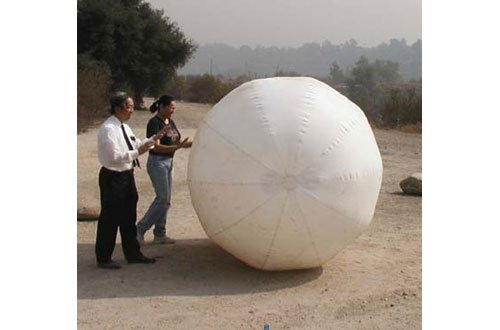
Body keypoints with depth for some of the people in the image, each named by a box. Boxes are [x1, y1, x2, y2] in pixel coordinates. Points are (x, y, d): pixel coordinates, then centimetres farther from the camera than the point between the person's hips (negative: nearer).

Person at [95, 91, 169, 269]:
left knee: (129, 217, 17)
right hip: (112, 178, -9)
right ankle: (103, 258, 14)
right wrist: (137, 152, -23)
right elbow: (114, 156, -24)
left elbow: (137, 145, 20)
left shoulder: (124, 127, 10)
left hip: (126, 175, 9)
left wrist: (154, 139, 10)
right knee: (110, 218, 0)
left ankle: (132, 253, 30)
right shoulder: (108, 129, -18)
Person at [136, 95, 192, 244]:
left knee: (165, 199, 9)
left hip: (168, 162, 9)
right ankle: (140, 229, 0)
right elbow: (156, 147, -22)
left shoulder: (170, 122, 11)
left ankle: (160, 234, 15)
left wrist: (190, 143, -6)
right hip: (157, 162, -9)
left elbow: (177, 141, 12)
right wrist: (176, 147, -31)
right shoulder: (154, 123, -14)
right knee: (163, 198, -10)